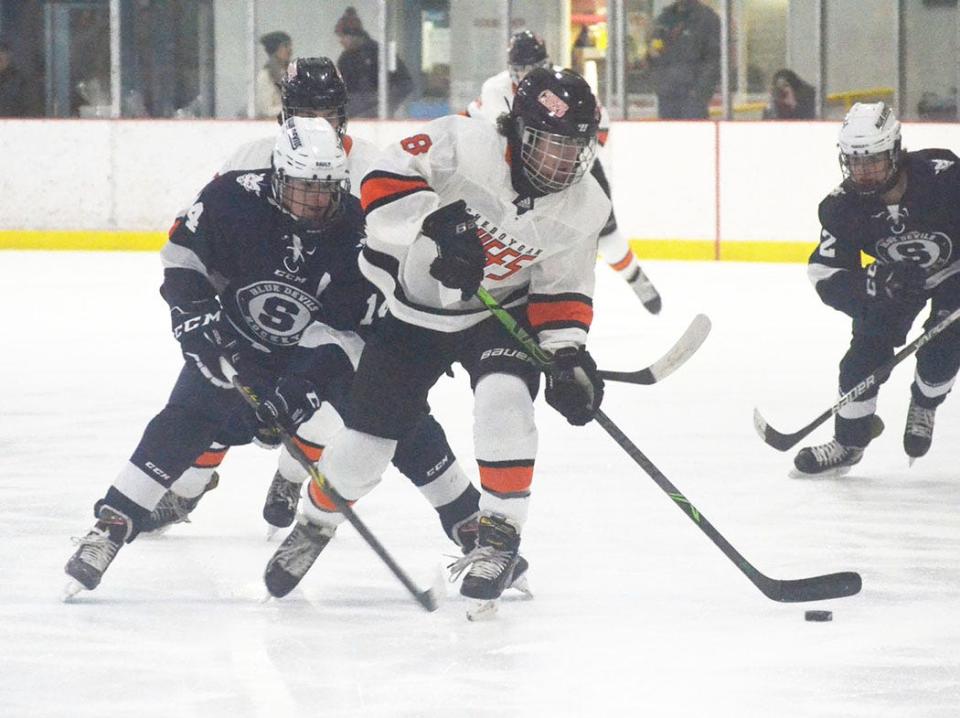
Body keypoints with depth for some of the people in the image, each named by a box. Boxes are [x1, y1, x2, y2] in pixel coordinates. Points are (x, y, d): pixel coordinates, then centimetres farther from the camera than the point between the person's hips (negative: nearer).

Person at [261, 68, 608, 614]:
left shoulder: (584, 208, -12)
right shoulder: (464, 144, -26)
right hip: (414, 308, -1)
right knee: (365, 440, 3)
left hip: (498, 312, 1)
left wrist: (569, 352, -18)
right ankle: (316, 525, 33)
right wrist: (437, 224, -44)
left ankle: (501, 537, -15)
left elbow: (563, 288, -3)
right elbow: (384, 184, -30)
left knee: (504, 399, -29)